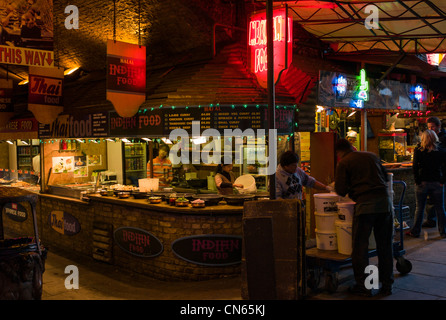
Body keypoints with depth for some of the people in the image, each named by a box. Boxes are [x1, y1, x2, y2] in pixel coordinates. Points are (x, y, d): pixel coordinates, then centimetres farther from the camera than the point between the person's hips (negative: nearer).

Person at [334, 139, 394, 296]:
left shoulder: (343, 163, 3)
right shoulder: (372, 156, 17)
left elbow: (340, 190, -1)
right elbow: (385, 178, 25)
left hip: (365, 204, -5)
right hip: (385, 201, 5)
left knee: (360, 246, 5)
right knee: (385, 245, 13)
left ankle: (363, 286, 10)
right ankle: (386, 285, 21)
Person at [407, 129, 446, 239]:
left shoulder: (418, 150, -6)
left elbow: (415, 167, -10)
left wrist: (417, 181, -3)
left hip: (422, 183, -1)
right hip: (437, 183, 1)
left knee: (419, 208, 7)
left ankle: (415, 232, 13)